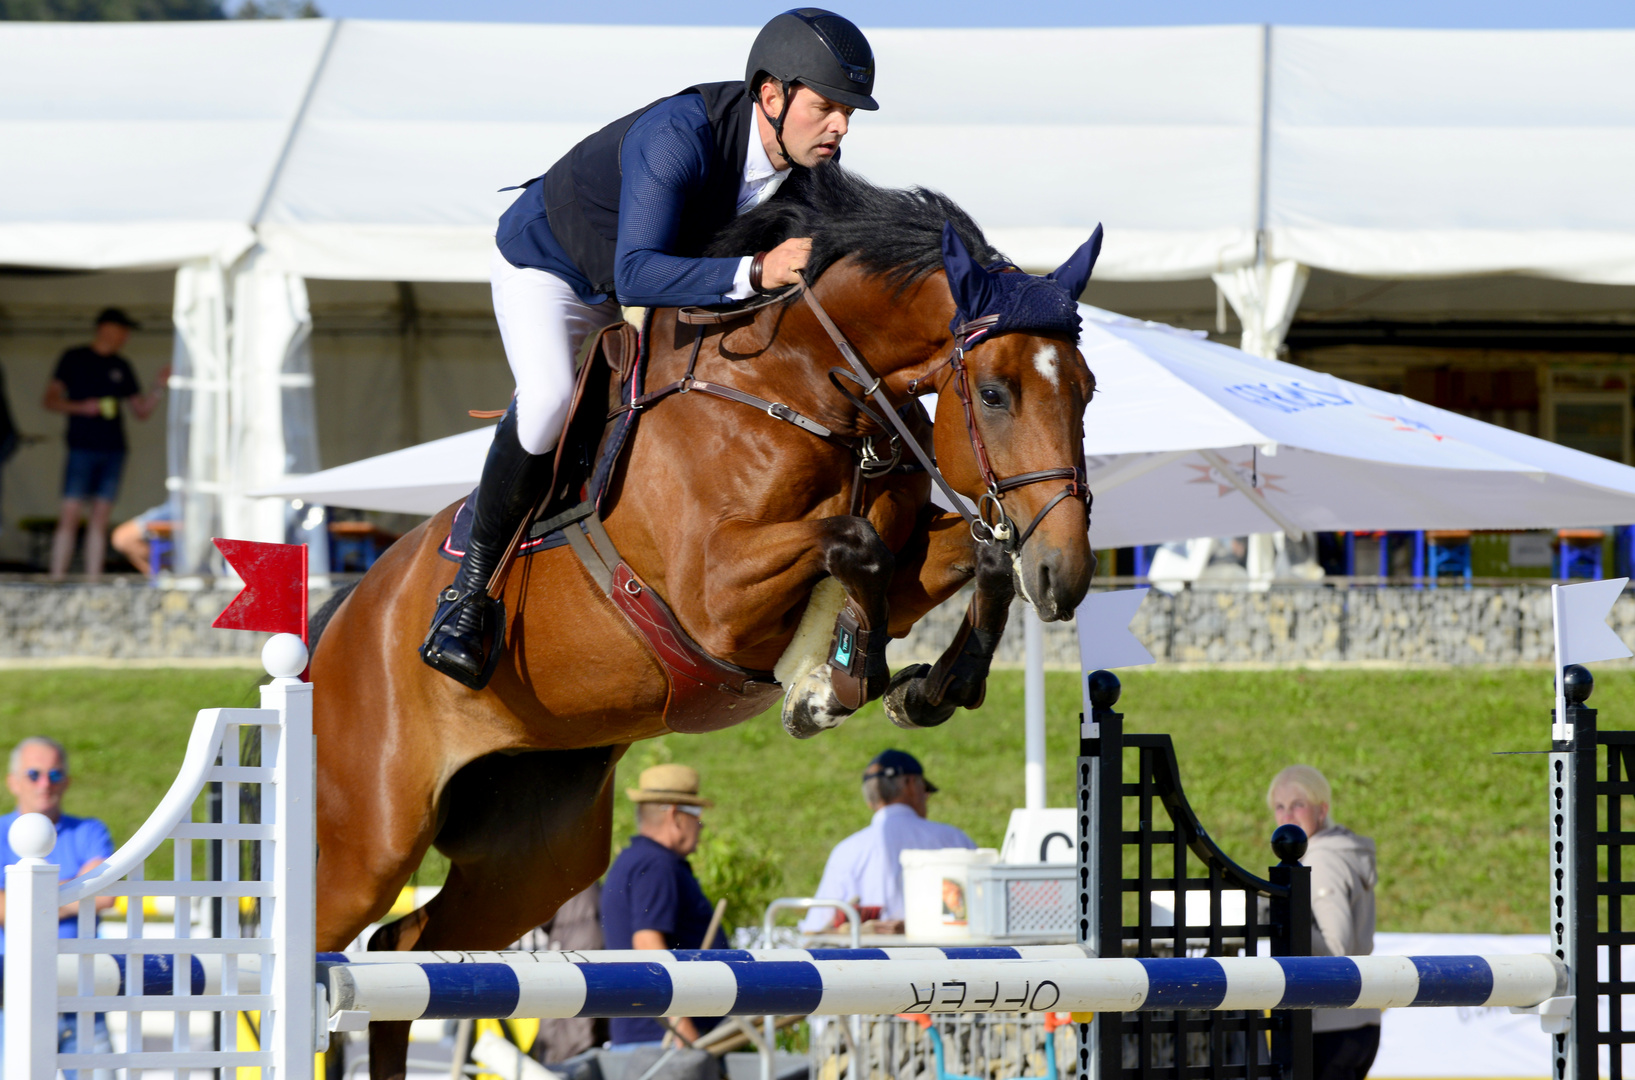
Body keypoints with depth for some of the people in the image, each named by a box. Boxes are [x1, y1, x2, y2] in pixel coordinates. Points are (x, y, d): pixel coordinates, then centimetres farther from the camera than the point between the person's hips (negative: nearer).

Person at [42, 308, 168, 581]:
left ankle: (93, 581, 1)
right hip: (82, 448, -4)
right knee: (70, 516, -10)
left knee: (100, 520, 1)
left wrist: (159, 387, 2)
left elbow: (142, 411, 18)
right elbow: (50, 400, 1)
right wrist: (79, 407, -14)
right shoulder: (74, 359, 4)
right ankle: (57, 577, -10)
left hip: (113, 450, 4)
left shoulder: (121, 367, 16)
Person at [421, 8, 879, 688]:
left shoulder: (815, 159, -19)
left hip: (653, 273, 8)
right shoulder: (678, 136, -41)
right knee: (549, 397, -32)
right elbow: (636, 275, -50)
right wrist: (755, 273, -59)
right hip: (547, 267, -8)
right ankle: (471, 584, -18)